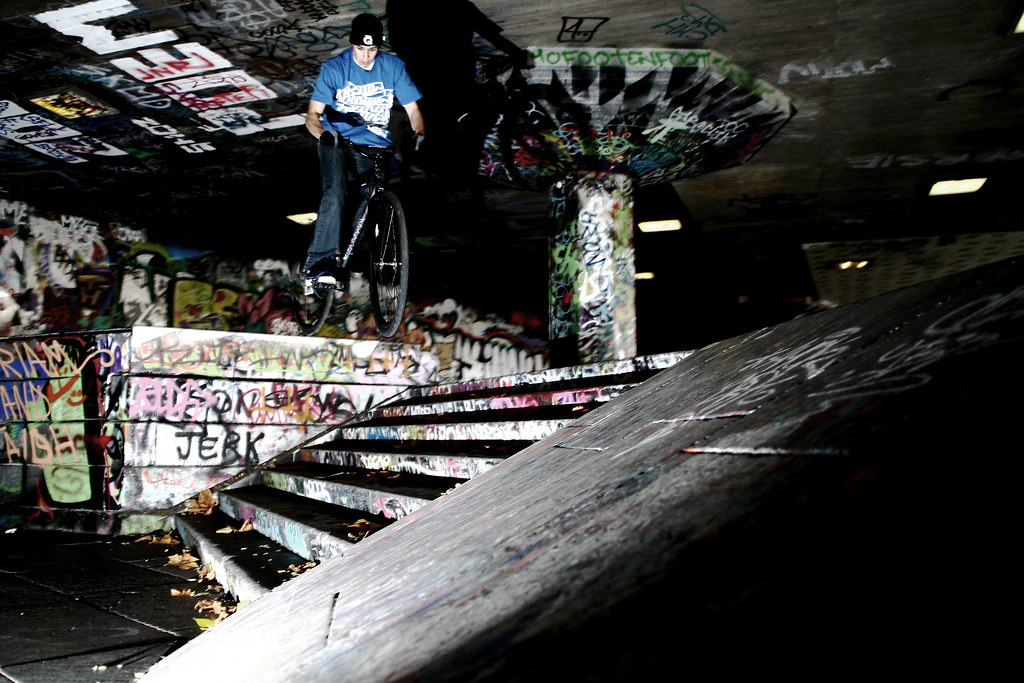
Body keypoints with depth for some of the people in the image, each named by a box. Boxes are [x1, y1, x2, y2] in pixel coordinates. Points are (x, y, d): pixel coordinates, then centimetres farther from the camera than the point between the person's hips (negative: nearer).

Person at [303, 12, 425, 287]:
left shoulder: (393, 66, 0)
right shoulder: (334, 68, -5)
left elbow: (413, 110, 0)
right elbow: (313, 114, -9)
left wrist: (419, 136, -20)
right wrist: (323, 134, -31)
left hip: (375, 144, 3)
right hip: (336, 140, -3)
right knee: (334, 193, -26)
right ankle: (319, 261, -28)